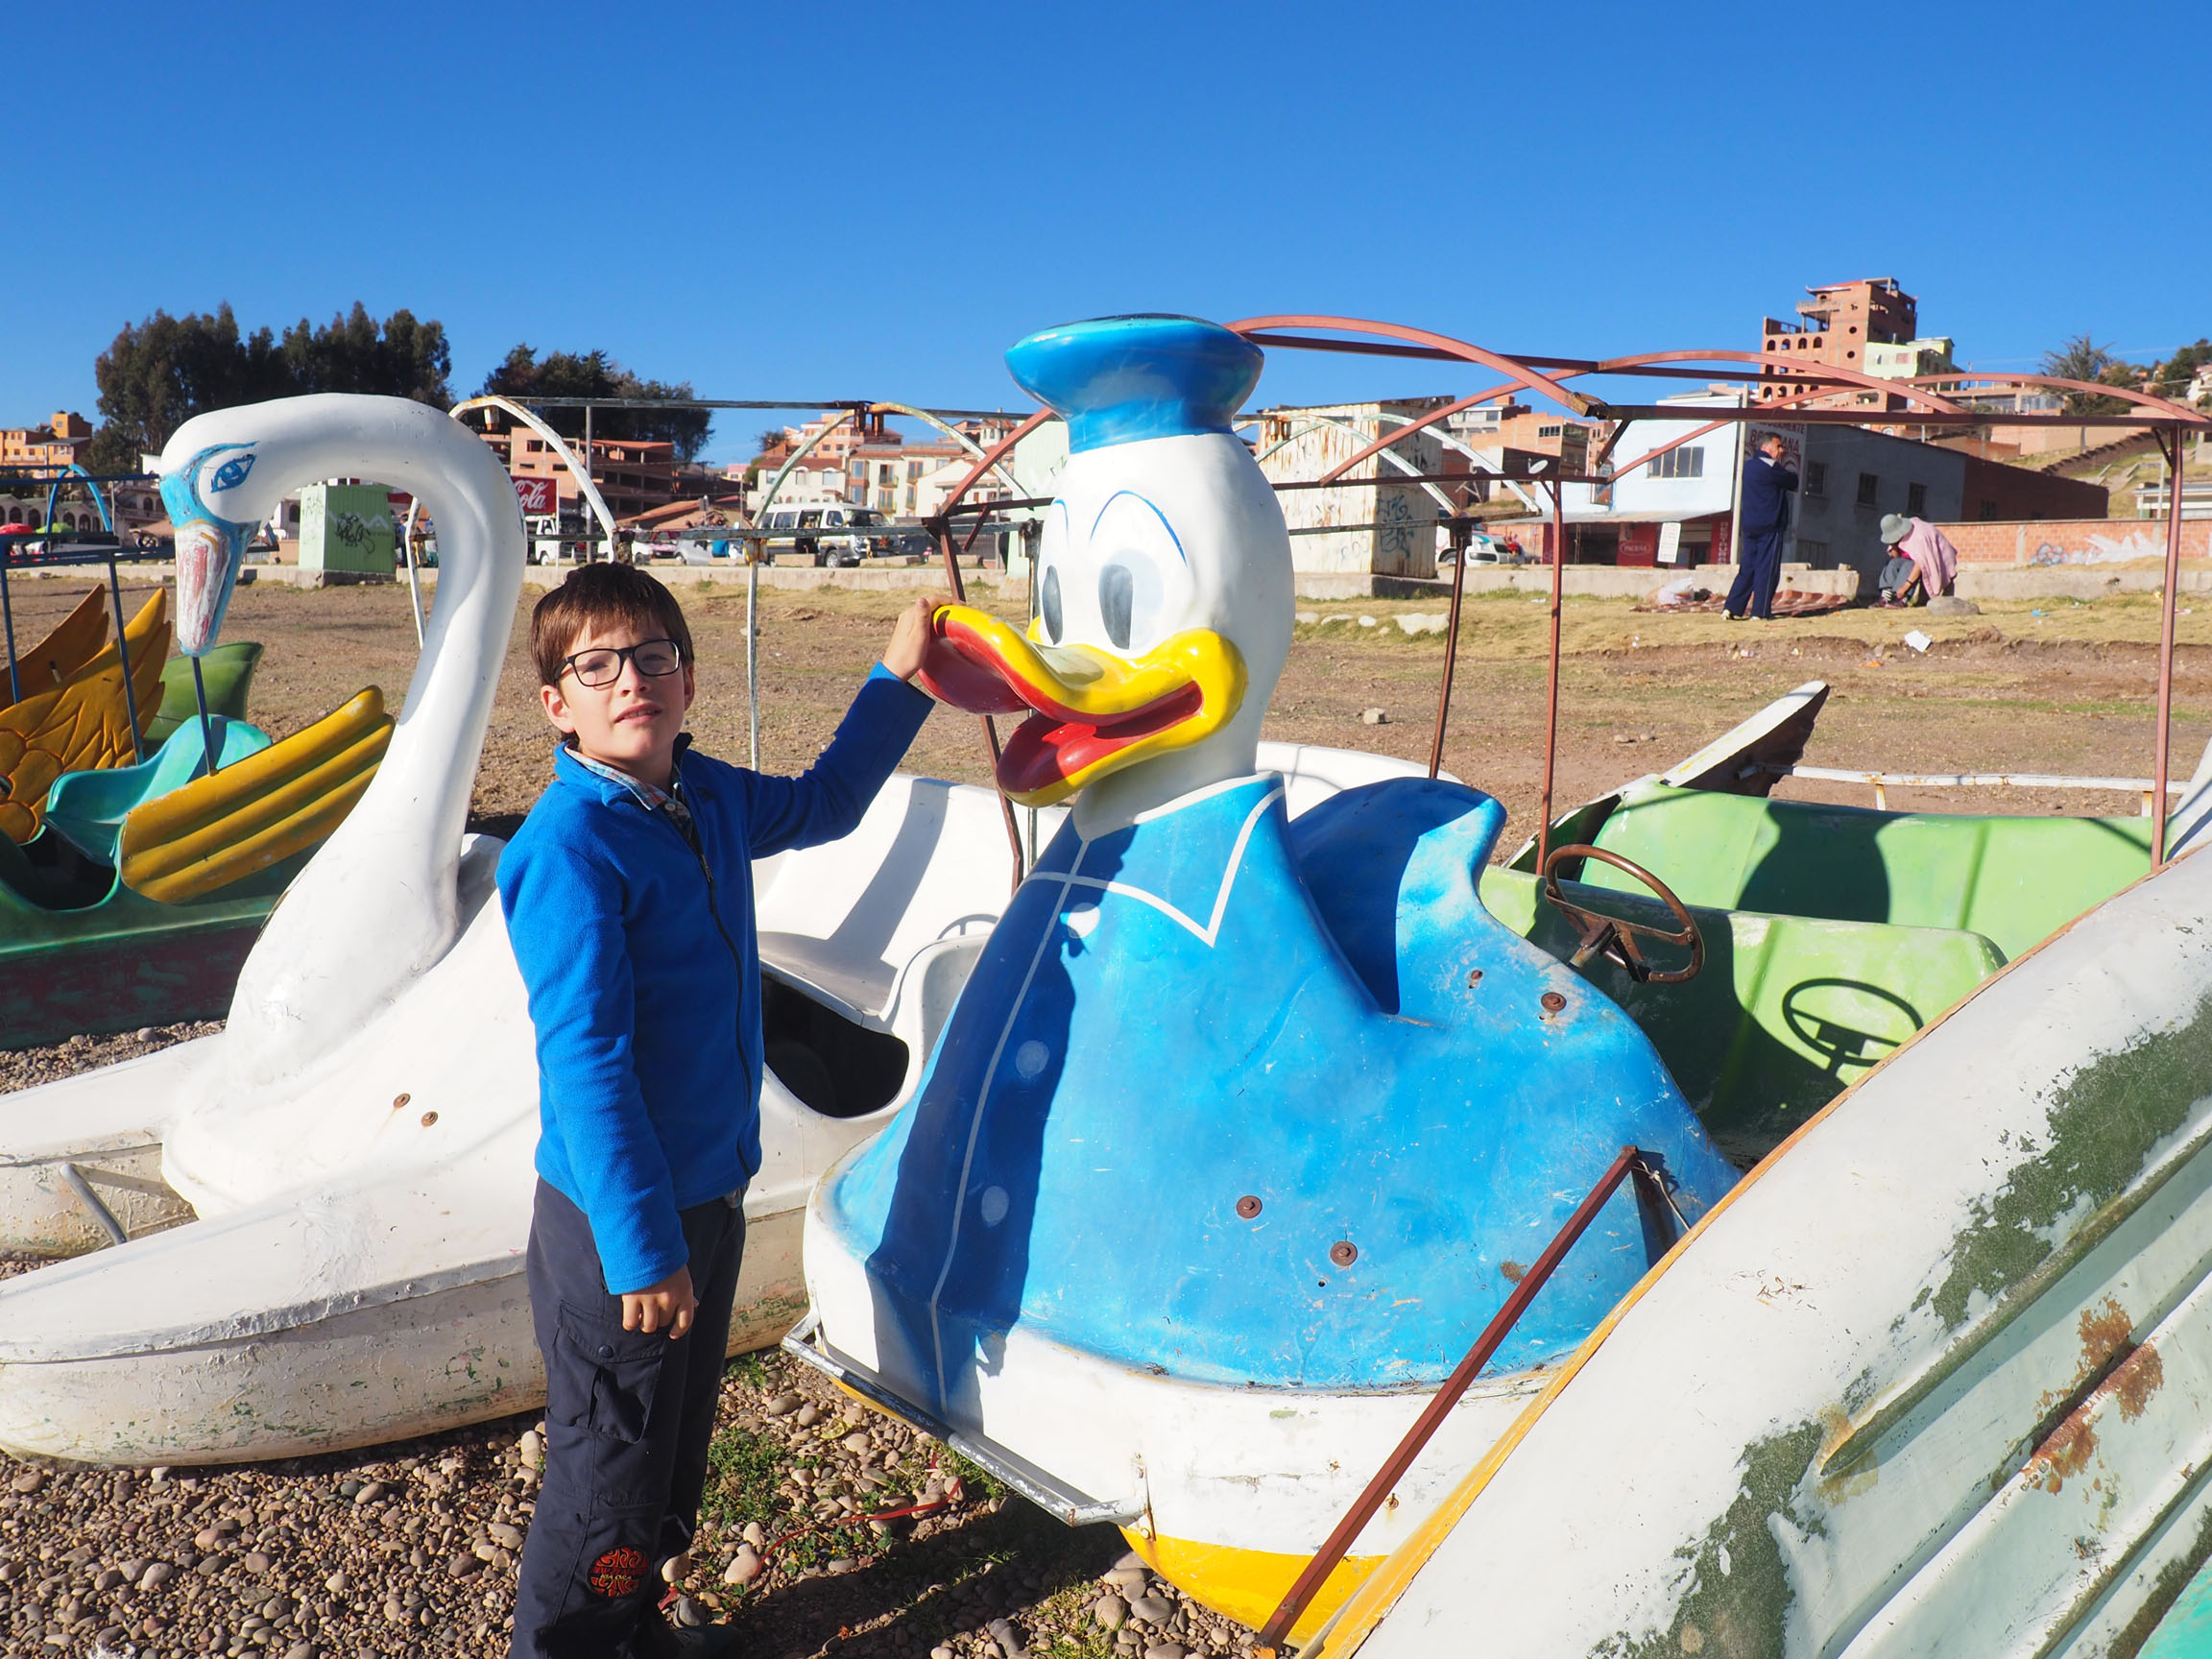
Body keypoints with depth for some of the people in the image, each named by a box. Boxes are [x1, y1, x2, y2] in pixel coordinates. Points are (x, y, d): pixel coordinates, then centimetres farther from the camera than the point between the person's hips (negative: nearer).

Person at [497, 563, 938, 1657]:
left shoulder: (711, 799, 2)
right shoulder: (566, 849, -21)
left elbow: (823, 804, 24)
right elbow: (583, 1061, -23)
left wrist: (896, 683, 21)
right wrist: (641, 1246, -23)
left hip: (710, 1193, 8)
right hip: (618, 1220, -8)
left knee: (675, 1448, 25)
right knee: (610, 1469, 10)